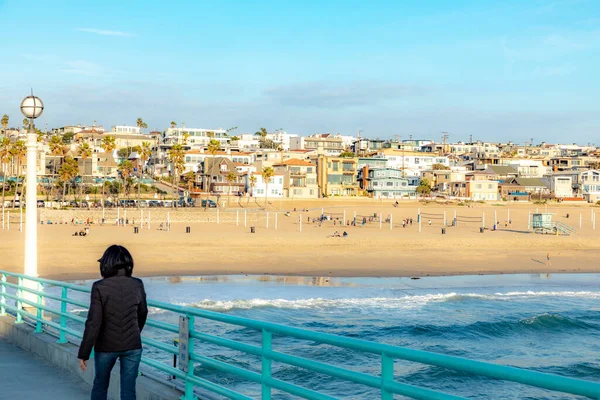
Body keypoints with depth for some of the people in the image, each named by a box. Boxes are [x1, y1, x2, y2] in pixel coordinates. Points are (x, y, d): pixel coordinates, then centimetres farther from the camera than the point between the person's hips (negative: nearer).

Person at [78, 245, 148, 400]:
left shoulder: (100, 287, -15)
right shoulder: (137, 285, -3)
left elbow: (93, 323, -17)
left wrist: (83, 353, -10)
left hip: (106, 346, -2)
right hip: (132, 346, 2)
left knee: (100, 384, 20)